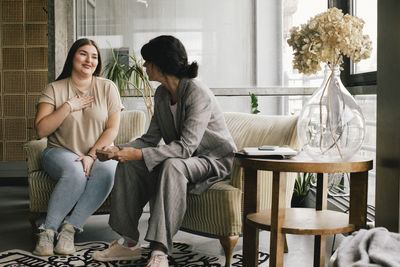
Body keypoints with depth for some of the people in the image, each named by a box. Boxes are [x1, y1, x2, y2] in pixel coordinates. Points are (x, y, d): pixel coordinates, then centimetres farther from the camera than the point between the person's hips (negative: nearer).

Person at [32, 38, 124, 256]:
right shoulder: (54, 89, 3)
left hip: (99, 153, 1)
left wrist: (92, 155, -14)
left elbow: (112, 128, -1)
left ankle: (70, 228, -26)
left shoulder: (107, 88, 5)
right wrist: (68, 107, -13)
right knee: (75, 172, -35)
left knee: (106, 171, -33)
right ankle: (48, 230, -24)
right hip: (61, 152, -1)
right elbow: (41, 130, -5)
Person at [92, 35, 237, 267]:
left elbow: (186, 147, -30)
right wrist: (119, 150, -9)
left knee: (172, 165, -38)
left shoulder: (198, 94, -23)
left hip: (215, 160, -8)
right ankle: (129, 242, -7)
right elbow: (151, 138, 6)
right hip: (183, 158, 8)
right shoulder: (162, 94, 3)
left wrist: (139, 154, -33)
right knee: (128, 163, -11)